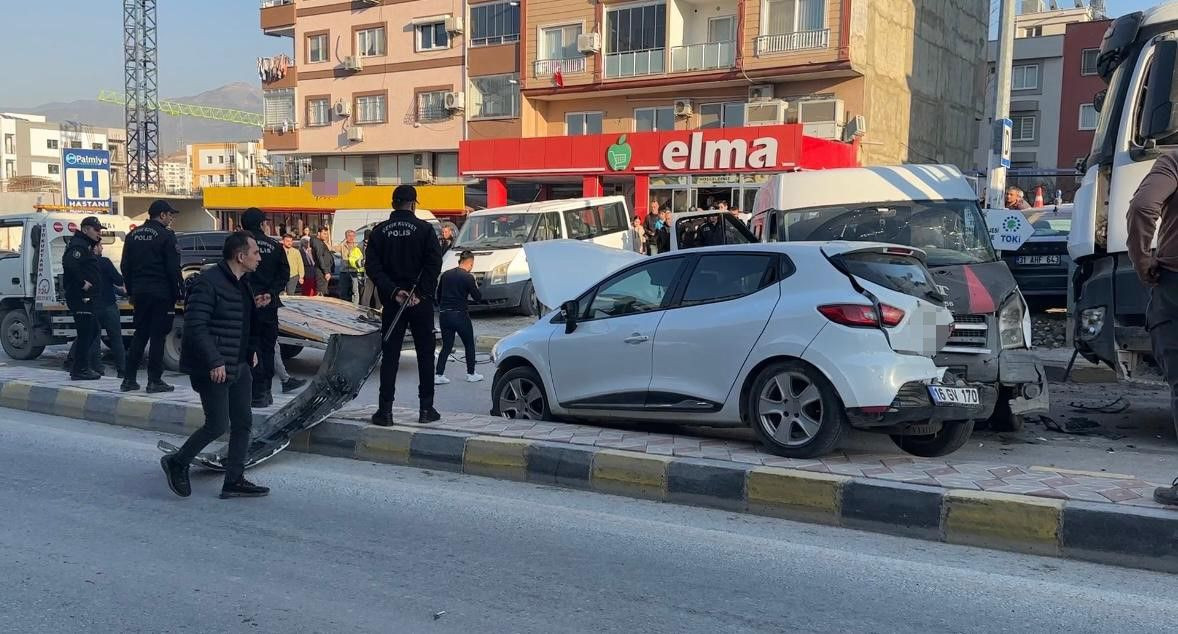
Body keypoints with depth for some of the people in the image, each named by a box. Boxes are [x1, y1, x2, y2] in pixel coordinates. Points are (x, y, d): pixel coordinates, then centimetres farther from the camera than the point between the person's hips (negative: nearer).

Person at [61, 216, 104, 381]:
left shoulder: (86, 245, 21)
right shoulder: (78, 245, -13)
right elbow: (69, 264, -30)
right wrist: (83, 283, -24)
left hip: (85, 298, 11)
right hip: (80, 297, -11)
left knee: (92, 331, 17)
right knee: (85, 333, -6)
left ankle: (79, 367, 22)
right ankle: (80, 370, -1)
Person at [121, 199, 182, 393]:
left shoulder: (133, 235, 11)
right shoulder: (165, 235, -10)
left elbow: (126, 266, 14)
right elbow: (173, 268, -12)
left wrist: (131, 292, 19)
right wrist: (178, 292, -6)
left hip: (140, 292, 6)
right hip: (161, 293, -6)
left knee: (140, 334, 13)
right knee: (158, 336, -2)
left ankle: (129, 379, 12)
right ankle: (154, 381, 0)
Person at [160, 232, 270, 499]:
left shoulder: (241, 284, 13)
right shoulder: (209, 282, -17)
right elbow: (196, 325, -22)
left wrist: (255, 306, 8)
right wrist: (214, 361, -25)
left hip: (239, 366, 9)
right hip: (214, 369, -9)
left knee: (243, 423, 8)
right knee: (217, 425, -4)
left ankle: (234, 480, 16)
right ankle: (177, 463, 18)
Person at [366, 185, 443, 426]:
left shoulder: (379, 231, 3)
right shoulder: (424, 229, -4)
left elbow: (372, 266, -5)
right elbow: (434, 263, -13)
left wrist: (393, 291, -10)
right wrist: (421, 293, -12)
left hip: (392, 303, 2)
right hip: (421, 302, -2)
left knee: (390, 356, 6)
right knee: (425, 354, 8)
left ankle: (385, 410, 4)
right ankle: (426, 409, 8)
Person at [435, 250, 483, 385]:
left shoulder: (446, 274, 6)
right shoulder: (468, 277, -11)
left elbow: (438, 295, 12)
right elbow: (477, 297, -5)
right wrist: (475, 286, 13)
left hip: (444, 314, 5)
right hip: (460, 315, -5)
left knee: (446, 346, 11)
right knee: (469, 345, 13)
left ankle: (439, 375, 1)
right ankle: (471, 374, 19)